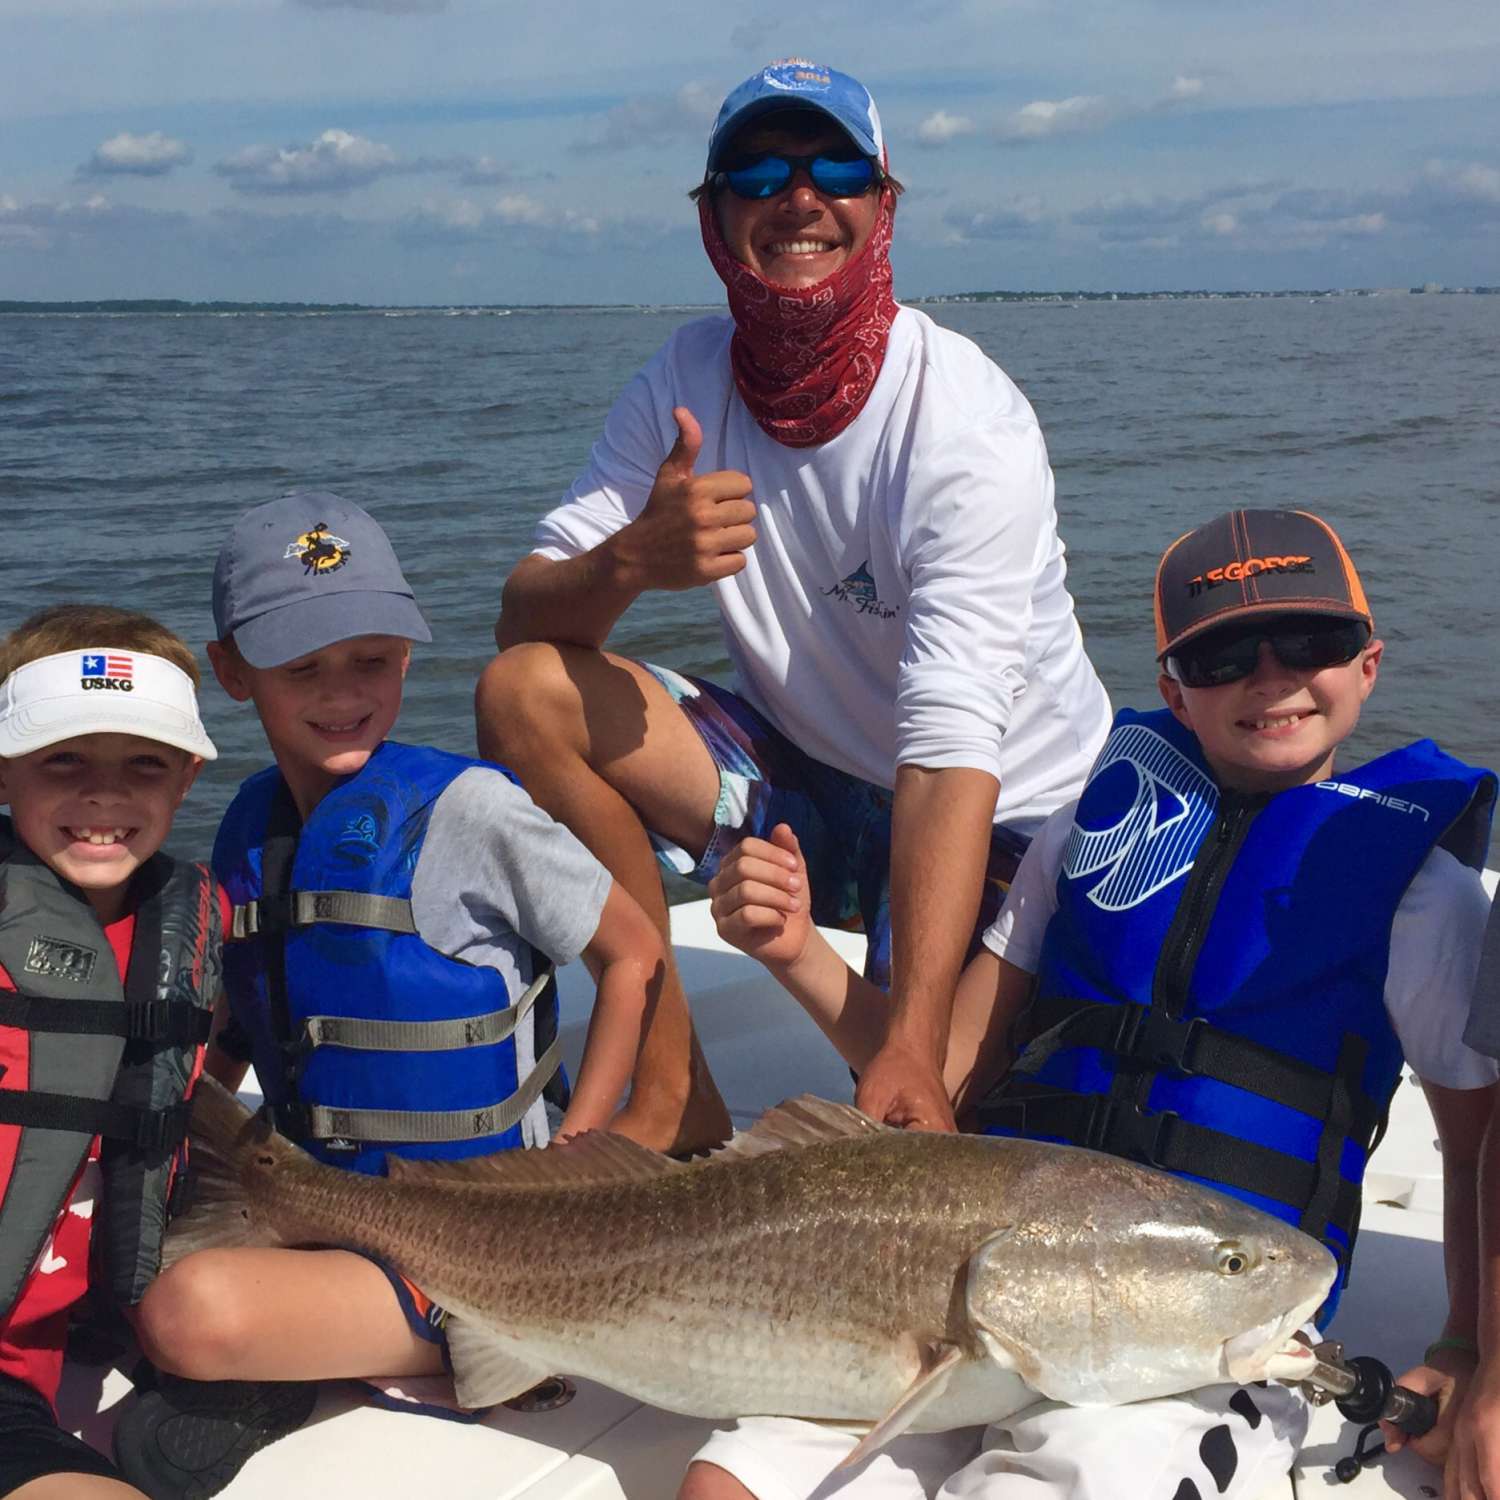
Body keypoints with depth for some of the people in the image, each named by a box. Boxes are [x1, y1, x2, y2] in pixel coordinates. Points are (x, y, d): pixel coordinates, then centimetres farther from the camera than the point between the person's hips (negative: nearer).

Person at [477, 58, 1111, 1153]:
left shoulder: (965, 425, -23)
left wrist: (915, 1048, -42)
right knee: (525, 692, -17)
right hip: (806, 772, 5)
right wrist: (631, 559, -36)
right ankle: (673, 1096, -9)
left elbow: (950, 755, -32)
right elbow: (522, 620, -11)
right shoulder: (689, 378, -7)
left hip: (1002, 816, -4)